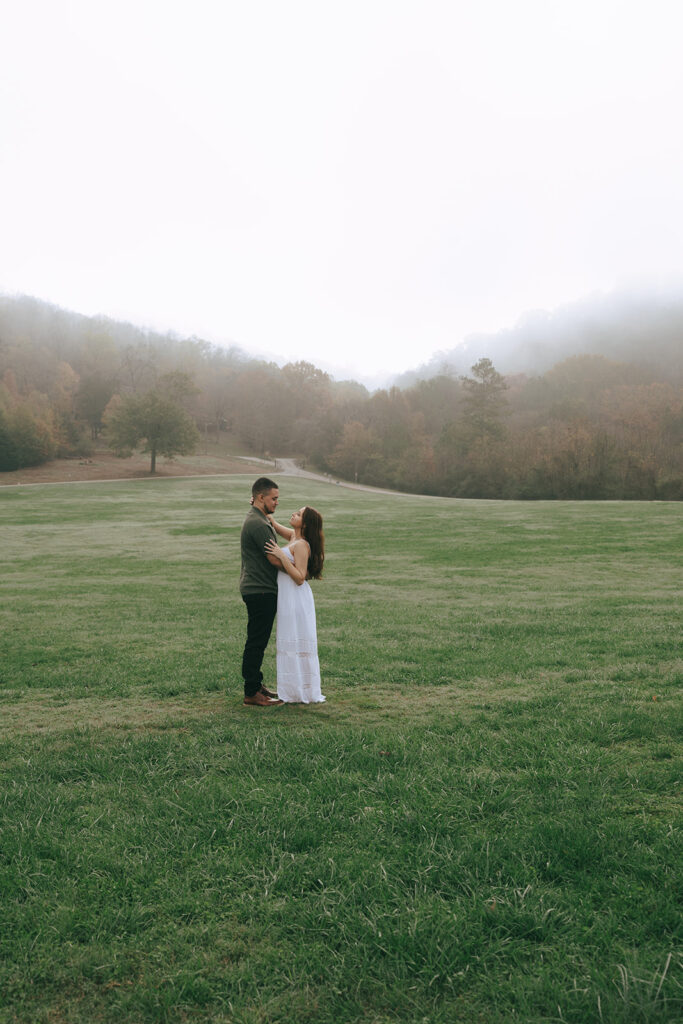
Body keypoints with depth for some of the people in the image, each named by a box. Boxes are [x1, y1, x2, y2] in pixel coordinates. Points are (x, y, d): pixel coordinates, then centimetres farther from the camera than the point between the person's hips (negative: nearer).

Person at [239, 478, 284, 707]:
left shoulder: (260, 519, 16)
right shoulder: (258, 524, -19)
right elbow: (275, 559, -19)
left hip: (261, 590, 11)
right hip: (260, 591, -11)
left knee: (258, 641, 16)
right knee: (256, 642, -5)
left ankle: (256, 685, 25)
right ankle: (251, 693, 1)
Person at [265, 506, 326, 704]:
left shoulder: (301, 545, -17)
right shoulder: (294, 536, 9)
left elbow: (300, 578, -23)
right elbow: (275, 526, 26)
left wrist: (282, 556, -25)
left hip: (296, 598, -9)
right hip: (288, 597, 9)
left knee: (296, 644, -1)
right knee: (292, 643, 14)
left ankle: (303, 694, 8)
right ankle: (297, 690, 23)